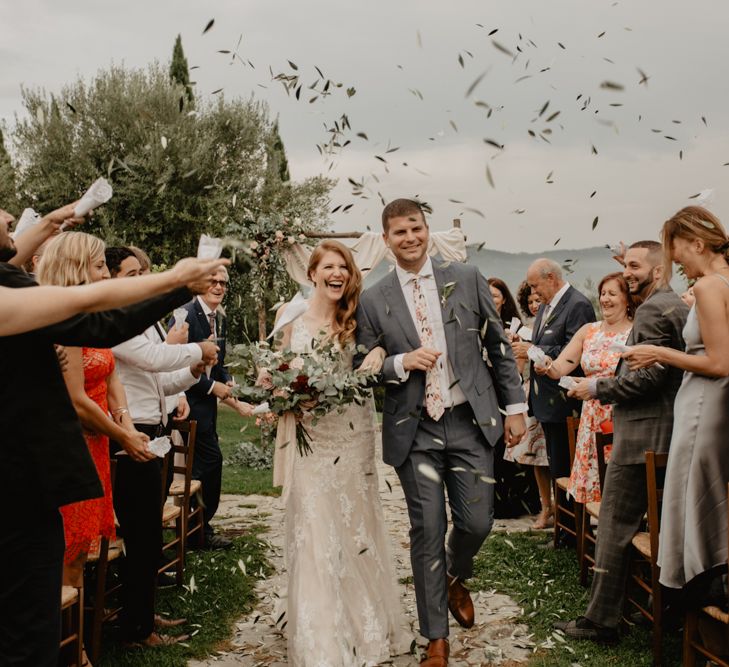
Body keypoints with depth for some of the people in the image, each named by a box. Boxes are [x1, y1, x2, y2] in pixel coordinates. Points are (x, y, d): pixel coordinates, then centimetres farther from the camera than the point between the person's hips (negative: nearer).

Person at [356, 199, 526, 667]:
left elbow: (499, 346, 7)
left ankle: (456, 578, 37)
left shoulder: (467, 279, 3)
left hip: (471, 421, 1)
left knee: (477, 521, 0)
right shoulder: (374, 300, 1)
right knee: (427, 531, 3)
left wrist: (516, 406, 4)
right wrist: (402, 362, -14)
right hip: (415, 430, 0)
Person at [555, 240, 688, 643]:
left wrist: (597, 388, -13)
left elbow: (650, 375, -22)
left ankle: (601, 621, 0)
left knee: (614, 527, -5)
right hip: (669, 432, 11)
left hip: (641, 434, -11)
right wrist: (613, 381, 17)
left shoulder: (652, 310, -14)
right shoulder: (678, 305, 17)